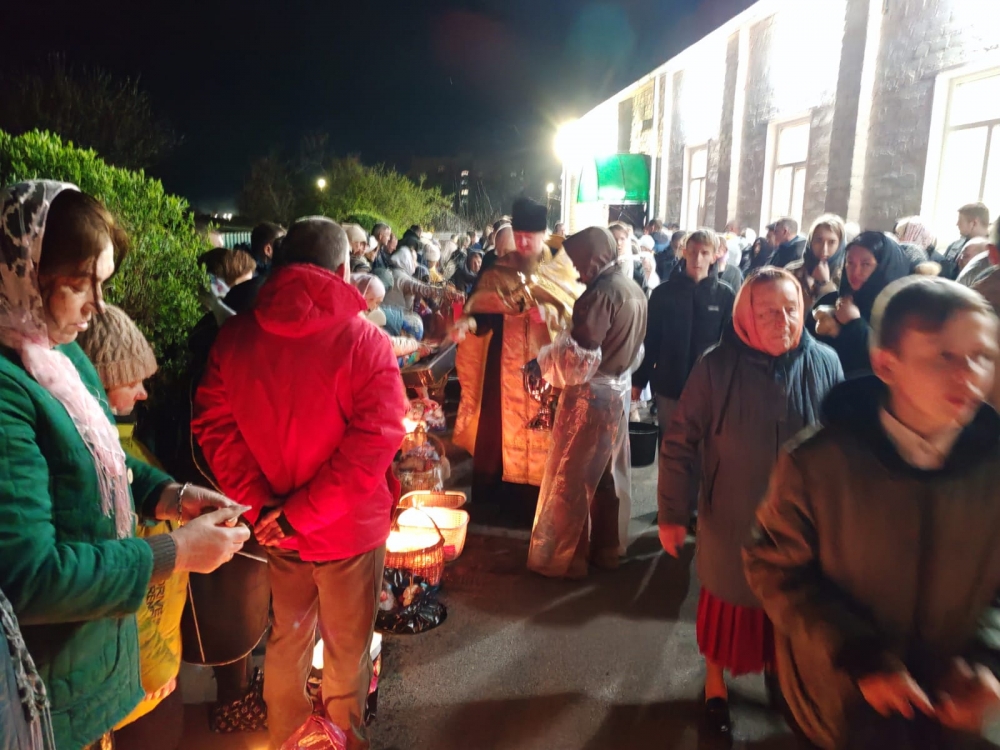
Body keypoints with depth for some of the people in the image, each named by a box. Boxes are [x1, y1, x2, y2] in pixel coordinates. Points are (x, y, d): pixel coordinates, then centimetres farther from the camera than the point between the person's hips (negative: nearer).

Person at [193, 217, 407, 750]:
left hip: (276, 525, 5)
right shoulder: (363, 339, -19)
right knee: (347, 648, 18)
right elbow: (376, 438, -23)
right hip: (348, 526, -4)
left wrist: (259, 504, -9)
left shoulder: (235, 335, -6)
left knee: (287, 633, 27)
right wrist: (304, 512, -17)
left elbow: (214, 425, -6)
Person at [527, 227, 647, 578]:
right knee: (605, 475, 19)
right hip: (618, 392, 9)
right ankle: (605, 548, 32)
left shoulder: (601, 294, -20)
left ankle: (563, 558, 16)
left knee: (570, 480, 4)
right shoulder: (635, 290, 8)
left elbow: (580, 360, -26)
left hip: (590, 396, -9)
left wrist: (543, 358, -15)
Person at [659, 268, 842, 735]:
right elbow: (680, 443, -12)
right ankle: (714, 681, 44)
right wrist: (672, 514, -10)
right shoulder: (717, 367, -17)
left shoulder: (824, 363, -11)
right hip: (732, 518, -2)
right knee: (727, 600, 17)